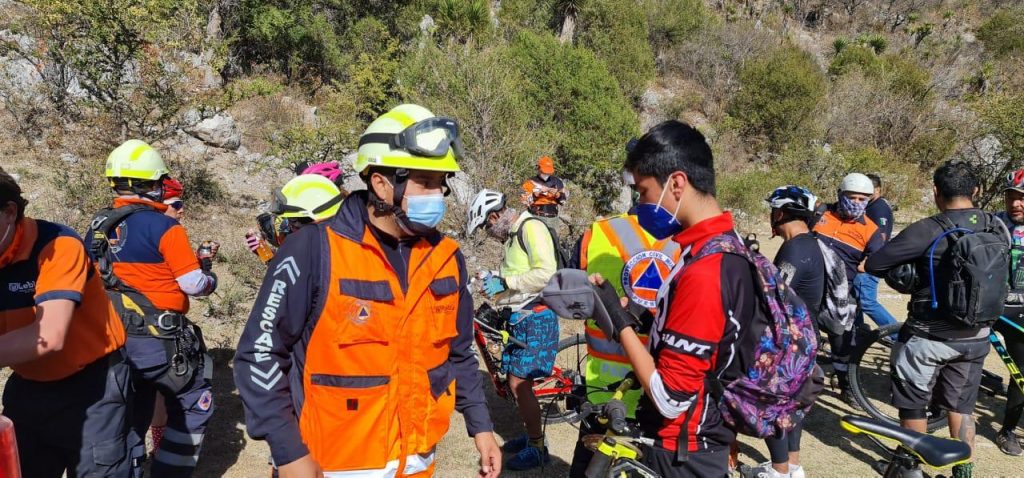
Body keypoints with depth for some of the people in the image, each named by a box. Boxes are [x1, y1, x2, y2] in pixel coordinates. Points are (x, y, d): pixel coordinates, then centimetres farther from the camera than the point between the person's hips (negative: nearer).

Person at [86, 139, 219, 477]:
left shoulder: (98, 226, 6)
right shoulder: (164, 227, -15)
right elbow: (194, 285, -14)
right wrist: (210, 278, 8)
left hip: (115, 338, 7)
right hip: (159, 341, -7)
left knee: (131, 417, 18)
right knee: (193, 409, 10)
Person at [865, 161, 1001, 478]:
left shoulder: (929, 230, -21)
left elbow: (874, 264, -20)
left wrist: (901, 270, 1)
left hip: (928, 336, -5)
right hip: (975, 337, 5)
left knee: (913, 405, 14)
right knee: (962, 406, 21)